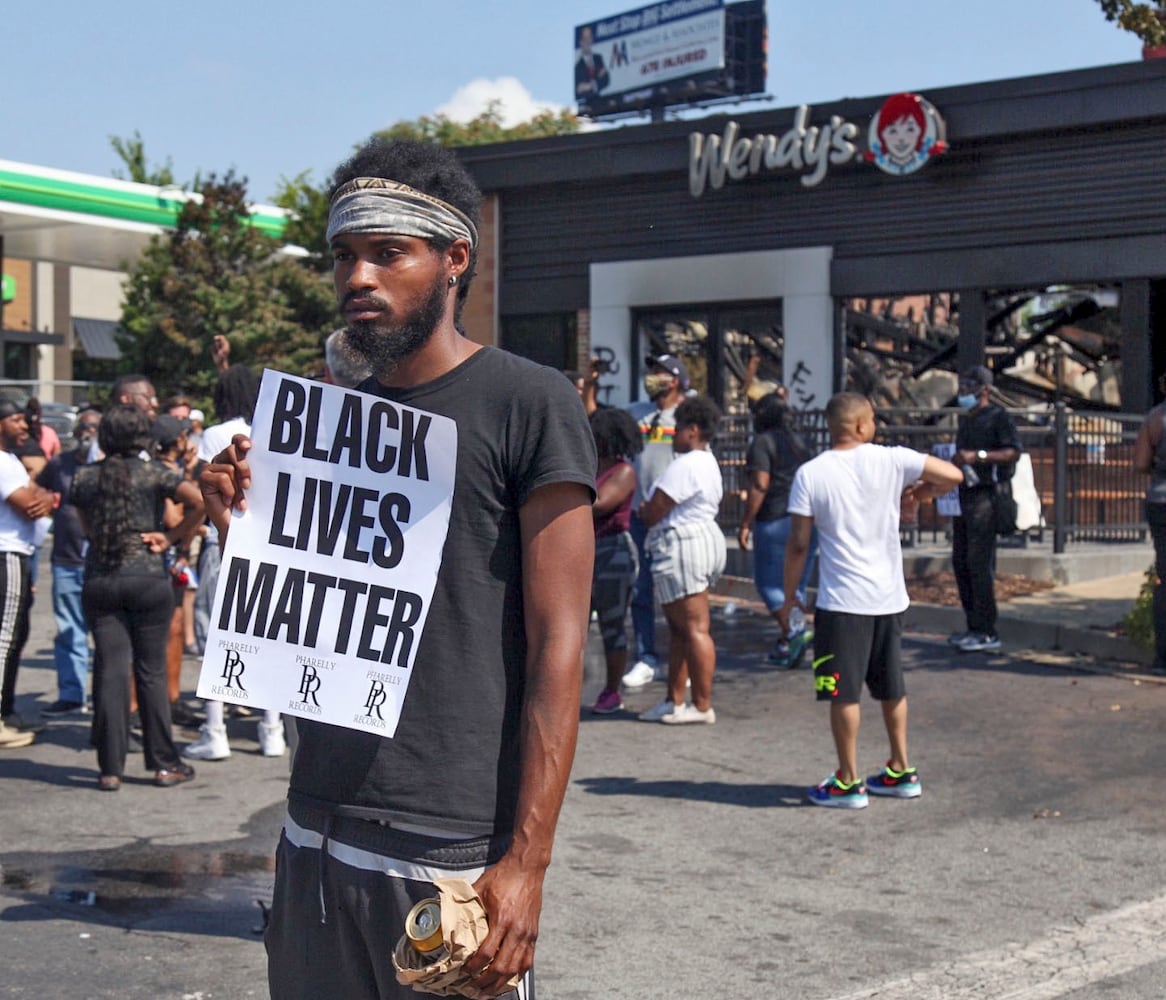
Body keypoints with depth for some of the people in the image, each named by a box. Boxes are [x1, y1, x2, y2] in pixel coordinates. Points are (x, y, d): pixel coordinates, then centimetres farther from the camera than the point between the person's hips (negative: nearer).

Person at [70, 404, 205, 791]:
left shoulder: (84, 477, 4)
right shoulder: (154, 473, -5)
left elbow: (88, 527, 12)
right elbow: (198, 500, -18)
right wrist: (174, 537, -7)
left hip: (99, 580, 2)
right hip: (148, 577, -2)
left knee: (109, 671, 3)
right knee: (151, 671, 5)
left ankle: (110, 768, 3)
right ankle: (164, 764, 9)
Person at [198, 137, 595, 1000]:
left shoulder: (529, 404, -7)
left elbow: (557, 647, -11)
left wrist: (527, 862, -16)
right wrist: (238, 529, -3)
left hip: (452, 853, -6)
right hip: (315, 837, 6)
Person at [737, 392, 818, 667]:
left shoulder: (762, 442, -7)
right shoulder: (800, 441, 14)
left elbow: (760, 485, -16)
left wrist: (745, 524, -13)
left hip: (775, 520, -7)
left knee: (767, 582, 0)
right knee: (796, 583, 11)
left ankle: (796, 630, -17)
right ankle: (785, 645, 14)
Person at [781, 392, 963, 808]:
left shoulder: (810, 474, -8)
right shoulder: (892, 461, -3)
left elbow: (799, 544, -7)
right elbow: (952, 475, -7)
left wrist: (789, 598, 3)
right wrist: (920, 492, 13)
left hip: (842, 601, -4)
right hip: (890, 596, 4)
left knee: (843, 693, 4)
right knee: (891, 687, 18)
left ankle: (848, 782, 9)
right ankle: (901, 772, 27)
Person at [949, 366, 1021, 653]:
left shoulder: (998, 417, -5)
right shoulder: (966, 419, 21)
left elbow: (1013, 452, -17)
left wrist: (977, 456, -22)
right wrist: (954, 460, 15)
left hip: (985, 497, -9)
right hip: (963, 496, 9)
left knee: (979, 562, -11)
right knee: (961, 562, 9)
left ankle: (987, 632, -9)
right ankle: (973, 626, 16)